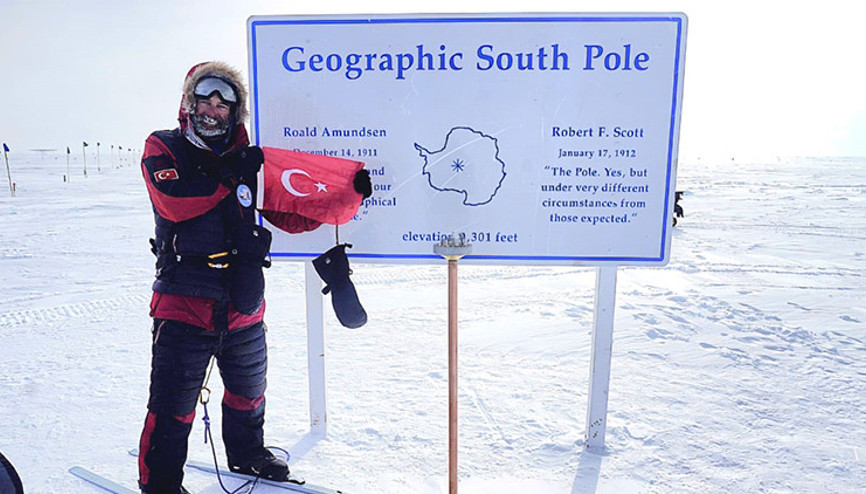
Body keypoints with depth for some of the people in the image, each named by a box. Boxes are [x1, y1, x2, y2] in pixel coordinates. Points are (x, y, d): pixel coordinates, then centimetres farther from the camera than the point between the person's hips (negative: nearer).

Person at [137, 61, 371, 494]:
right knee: (173, 409, 3)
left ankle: (247, 456, 48)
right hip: (184, 306, -4)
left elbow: (293, 216, 3)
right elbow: (175, 201, -21)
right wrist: (230, 174, -17)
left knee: (248, 394, 23)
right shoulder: (163, 149, 0)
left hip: (243, 310, 5)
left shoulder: (248, 159, 8)